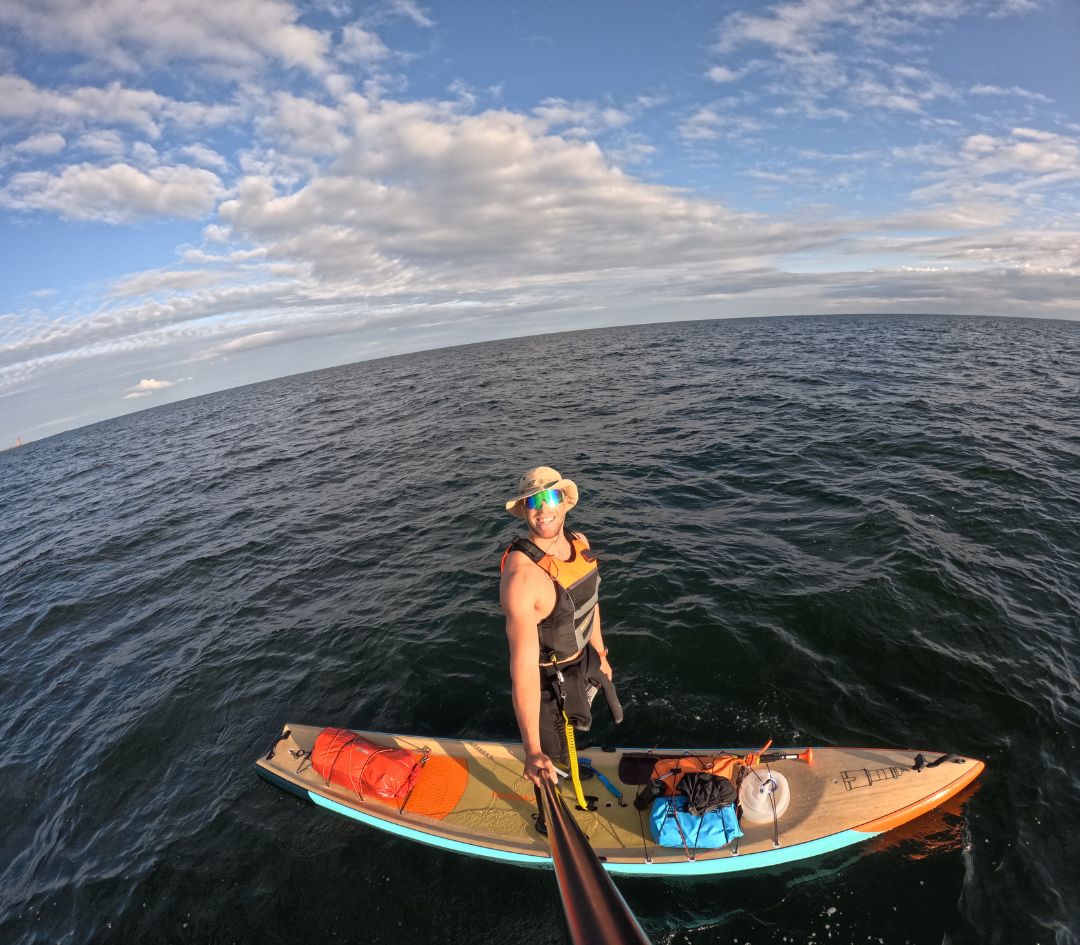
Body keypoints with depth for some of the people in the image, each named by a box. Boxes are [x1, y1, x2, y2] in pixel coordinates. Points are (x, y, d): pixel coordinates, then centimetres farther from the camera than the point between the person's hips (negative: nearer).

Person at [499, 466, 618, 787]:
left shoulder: (579, 543, -12)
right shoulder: (522, 574, -38)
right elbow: (523, 664, -39)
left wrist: (600, 654, 16)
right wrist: (532, 750, -37)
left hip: (582, 659, 7)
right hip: (547, 677, -7)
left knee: (576, 724, 35)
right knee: (554, 756, 18)